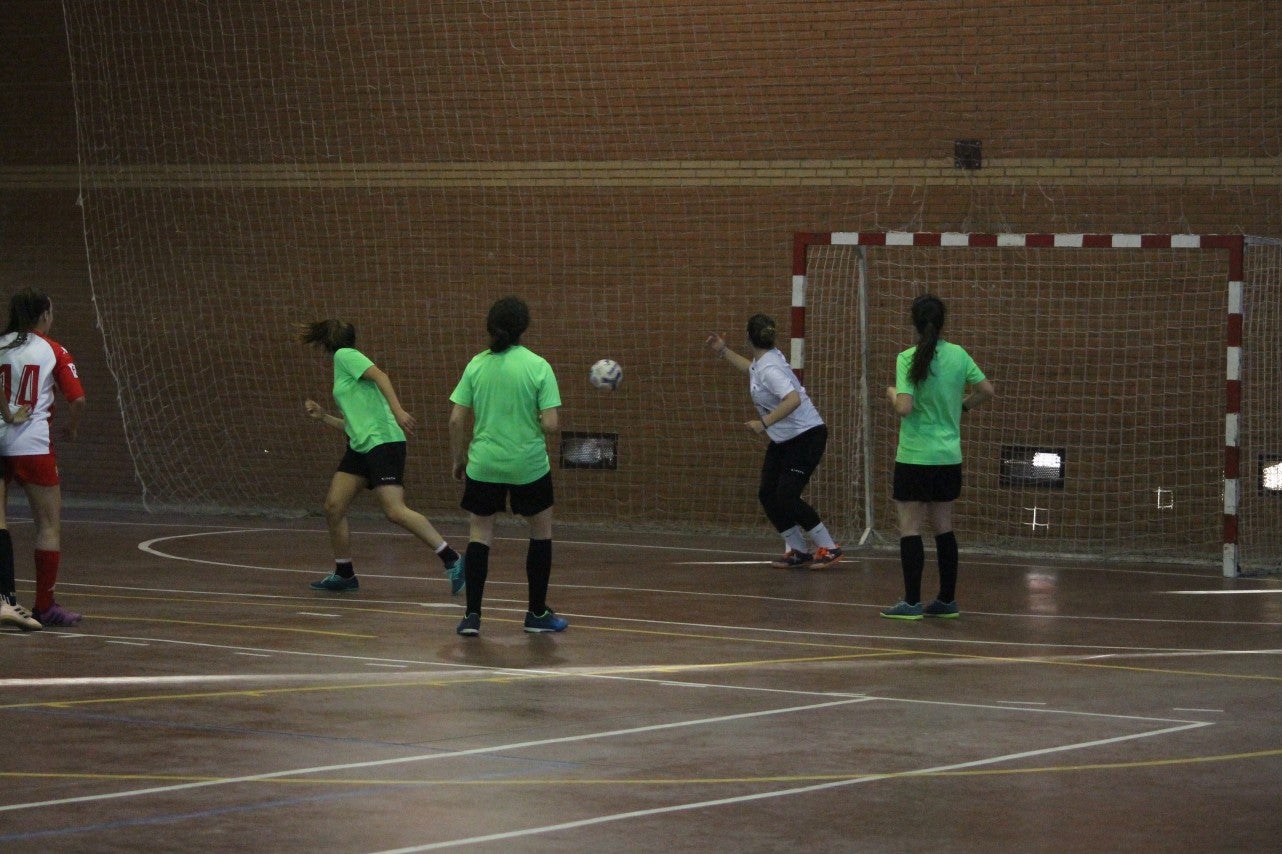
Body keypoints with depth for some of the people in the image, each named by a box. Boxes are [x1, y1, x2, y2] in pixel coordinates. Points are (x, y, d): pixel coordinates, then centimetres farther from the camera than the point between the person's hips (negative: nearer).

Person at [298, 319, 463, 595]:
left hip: (382, 442, -10)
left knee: (395, 511, -19)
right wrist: (323, 417, 24)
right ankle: (344, 574, 16)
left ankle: (451, 560, -17)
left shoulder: (345, 355, -2)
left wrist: (398, 411, -30)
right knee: (333, 506, 5)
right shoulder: (341, 371, 23)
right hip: (360, 448, 10)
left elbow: (380, 376, -18)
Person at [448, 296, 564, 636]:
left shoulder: (477, 365, -2)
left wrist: (458, 459, 12)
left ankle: (472, 614, 3)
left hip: (483, 464, 2)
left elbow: (456, 420, -2)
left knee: (479, 534, 13)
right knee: (541, 532, 17)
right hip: (529, 465, -2)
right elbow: (550, 425, -13)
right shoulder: (538, 366, -9)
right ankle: (537, 614, 22)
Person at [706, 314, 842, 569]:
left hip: (806, 436, -10)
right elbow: (752, 369, 31)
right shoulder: (762, 362, 4)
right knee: (767, 495, 3)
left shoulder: (769, 368, -24)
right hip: (783, 440, 10)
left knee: (786, 497, -15)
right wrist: (724, 351, 33)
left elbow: (793, 400, -39)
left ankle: (828, 548, -3)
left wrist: (764, 423, -39)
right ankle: (798, 551, 12)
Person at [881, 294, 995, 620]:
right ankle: (947, 600, 17)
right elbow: (987, 391, 4)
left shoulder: (908, 359, -13)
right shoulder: (958, 355, 0)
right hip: (949, 456, 5)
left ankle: (912, 602, -2)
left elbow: (904, 408, -20)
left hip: (915, 458, -5)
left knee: (910, 528, 0)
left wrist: (892, 394, 1)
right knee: (943, 528, 14)